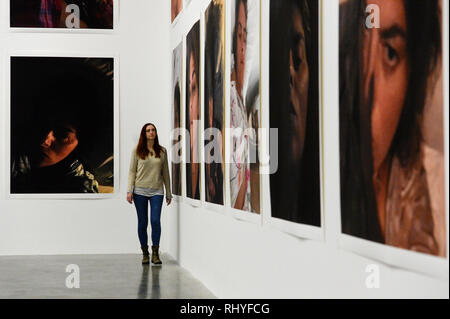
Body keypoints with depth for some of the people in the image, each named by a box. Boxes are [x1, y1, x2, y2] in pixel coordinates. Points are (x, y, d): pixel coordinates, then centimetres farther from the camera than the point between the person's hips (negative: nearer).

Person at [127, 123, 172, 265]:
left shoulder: (162, 151, 8)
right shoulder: (137, 151, 4)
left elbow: (165, 173, 12)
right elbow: (132, 171, 4)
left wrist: (169, 193, 12)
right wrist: (129, 191, -5)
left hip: (157, 191, 0)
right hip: (140, 191, 0)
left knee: (155, 221, -11)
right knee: (142, 223, 3)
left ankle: (155, 253, -1)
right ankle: (145, 253, 14)